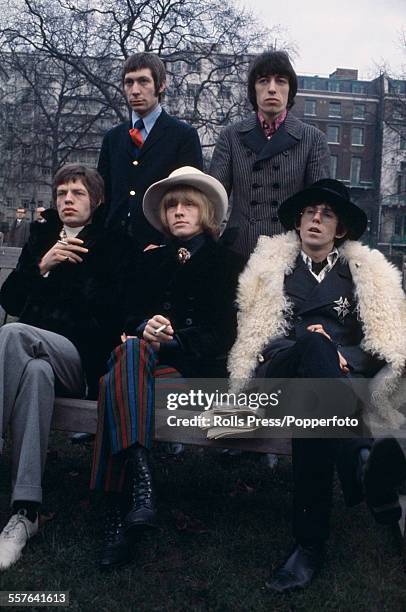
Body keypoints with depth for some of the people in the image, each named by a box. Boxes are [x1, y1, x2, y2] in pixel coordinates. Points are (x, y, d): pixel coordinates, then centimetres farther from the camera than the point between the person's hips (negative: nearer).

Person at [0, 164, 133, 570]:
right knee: (35, 371, -35)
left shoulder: (114, 245, 10)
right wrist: (41, 265, 0)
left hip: (82, 359, -3)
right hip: (37, 352, 3)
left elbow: (113, 311, -2)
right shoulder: (40, 238, 24)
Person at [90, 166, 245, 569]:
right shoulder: (152, 261, 25)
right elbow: (132, 316, 15)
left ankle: (118, 514, -38)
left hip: (199, 365, -3)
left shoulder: (227, 263, 13)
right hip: (148, 357, 3)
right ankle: (140, 478, -45)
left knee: (118, 381, -33)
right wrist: (146, 328, -10)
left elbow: (224, 332, 2)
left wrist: (172, 338, -14)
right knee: (131, 351, -35)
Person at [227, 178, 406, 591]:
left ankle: (310, 542, -38)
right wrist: (309, 341, -9)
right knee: (314, 344, -37)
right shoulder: (271, 266, 21)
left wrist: (340, 356, -10)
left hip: (344, 373, 1)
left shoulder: (367, 272, 22)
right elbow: (255, 333, 10)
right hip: (279, 374, 0)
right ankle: (363, 459, -53)